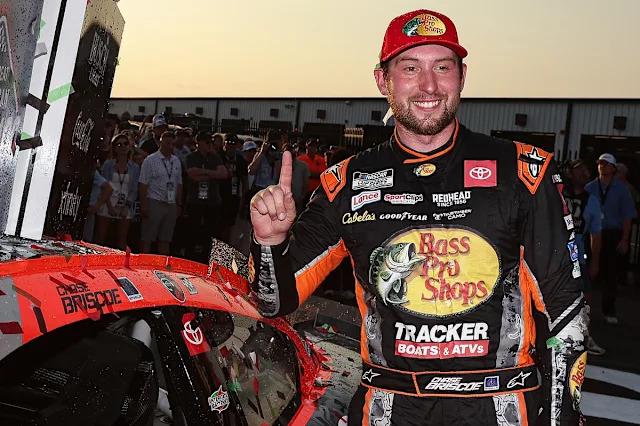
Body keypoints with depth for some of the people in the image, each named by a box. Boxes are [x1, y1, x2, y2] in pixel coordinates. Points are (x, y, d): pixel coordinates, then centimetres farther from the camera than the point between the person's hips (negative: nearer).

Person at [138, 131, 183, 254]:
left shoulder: (176, 161, 13)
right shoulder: (150, 160, -3)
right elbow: (143, 184, -6)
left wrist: (179, 204, 12)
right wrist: (143, 206, -12)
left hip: (171, 205, 5)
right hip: (154, 203, -5)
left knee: (165, 240, 9)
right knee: (147, 239, -2)